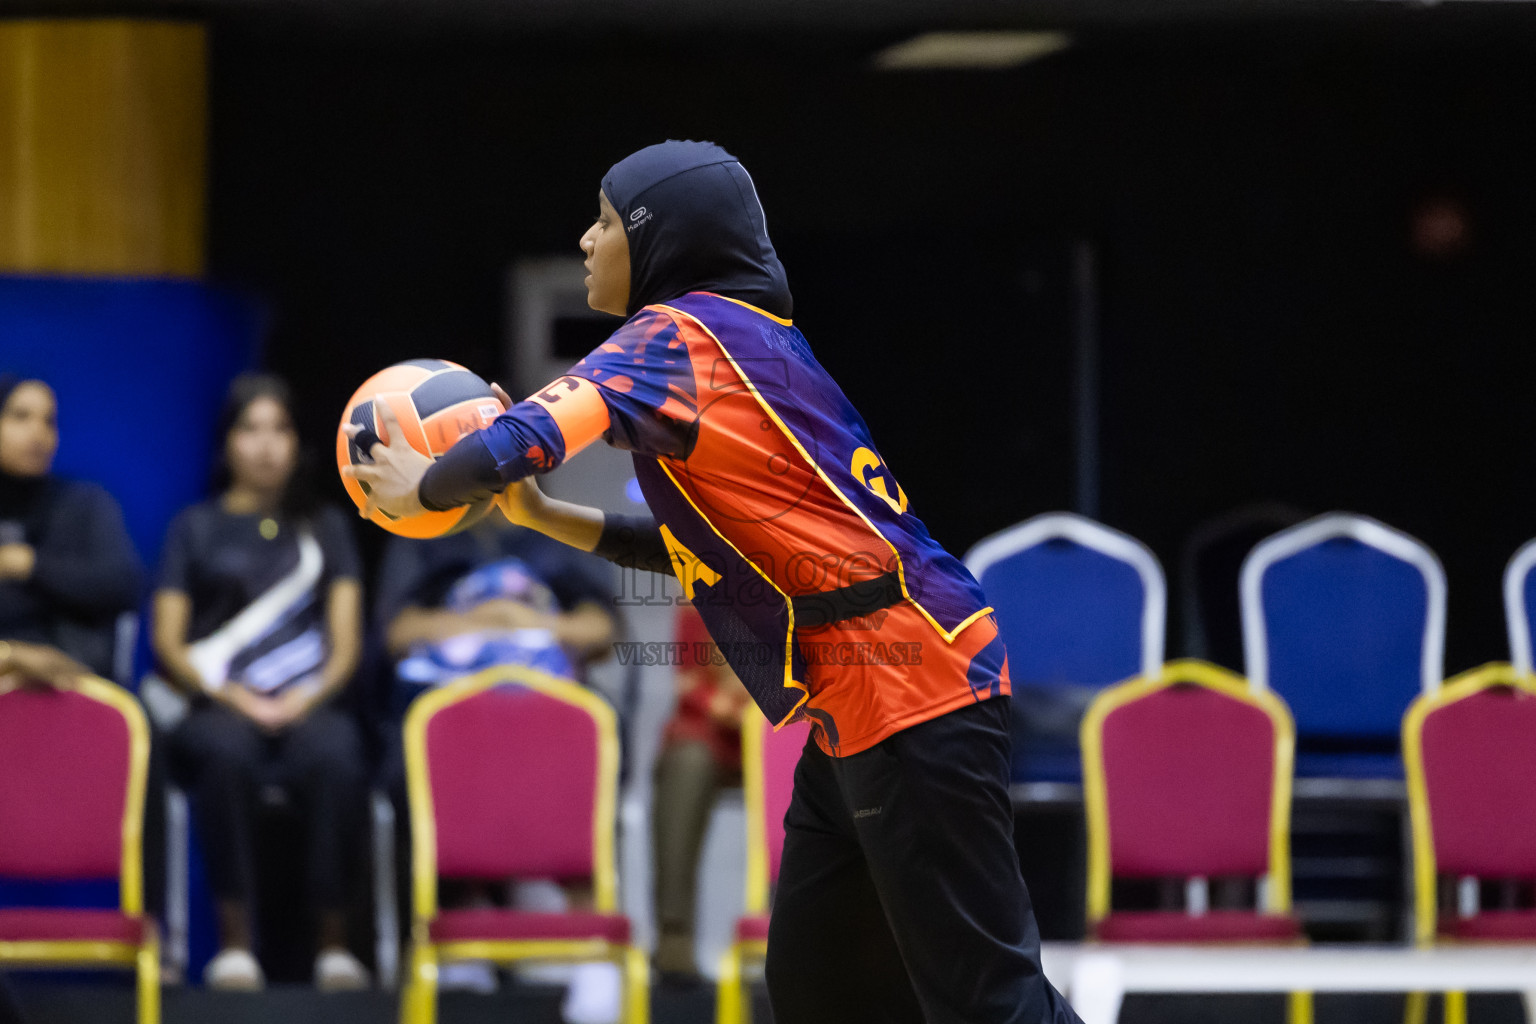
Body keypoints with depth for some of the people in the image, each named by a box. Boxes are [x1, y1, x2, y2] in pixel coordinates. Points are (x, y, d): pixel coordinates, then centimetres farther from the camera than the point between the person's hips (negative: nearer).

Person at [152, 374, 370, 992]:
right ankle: (234, 940, -35)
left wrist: (308, 696, -8)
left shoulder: (325, 529, 23)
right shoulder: (194, 528, 19)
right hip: (217, 706, -1)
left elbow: (345, 641, 13)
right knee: (228, 751, -39)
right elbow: (168, 642, 8)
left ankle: (334, 941, -33)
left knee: (336, 755, -37)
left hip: (308, 707, 1)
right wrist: (232, 695, -10)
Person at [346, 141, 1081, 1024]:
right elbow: (702, 549, 22)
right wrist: (543, 516, 17)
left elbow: (518, 443, -22)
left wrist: (424, 486, -3)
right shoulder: (745, 339, 17)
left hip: (910, 691, -10)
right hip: (856, 712, 10)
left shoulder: (682, 332, -9)